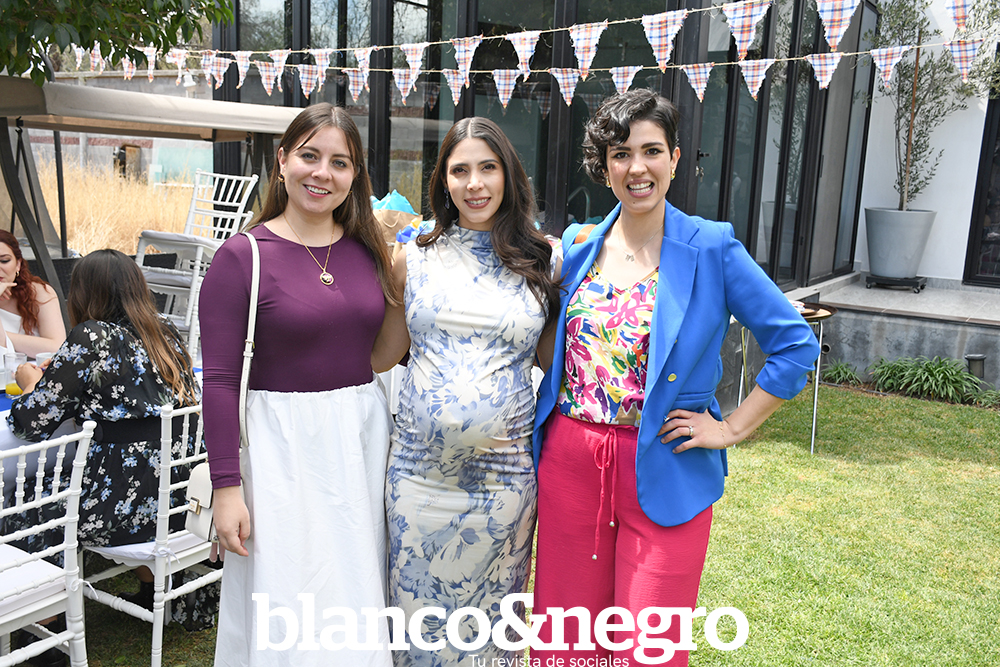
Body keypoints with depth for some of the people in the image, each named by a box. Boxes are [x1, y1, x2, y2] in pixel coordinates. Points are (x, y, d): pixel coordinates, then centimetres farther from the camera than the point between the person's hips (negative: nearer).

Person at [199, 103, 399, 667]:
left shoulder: (369, 249, 5)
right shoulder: (243, 256, -9)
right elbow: (221, 379, -9)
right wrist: (226, 487, -11)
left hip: (365, 434, 5)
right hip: (285, 442, -4)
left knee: (356, 590, 17)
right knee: (288, 610, 7)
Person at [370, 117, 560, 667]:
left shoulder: (539, 263, 1)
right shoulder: (415, 259, 3)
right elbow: (385, 352, 12)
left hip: (504, 470, 0)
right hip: (420, 466, 1)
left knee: (491, 610, 15)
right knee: (418, 604, 13)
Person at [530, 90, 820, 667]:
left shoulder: (712, 249, -7)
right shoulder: (579, 247, 5)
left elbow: (796, 344, -6)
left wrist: (732, 429, -8)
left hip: (663, 472, -3)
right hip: (570, 461, 4)